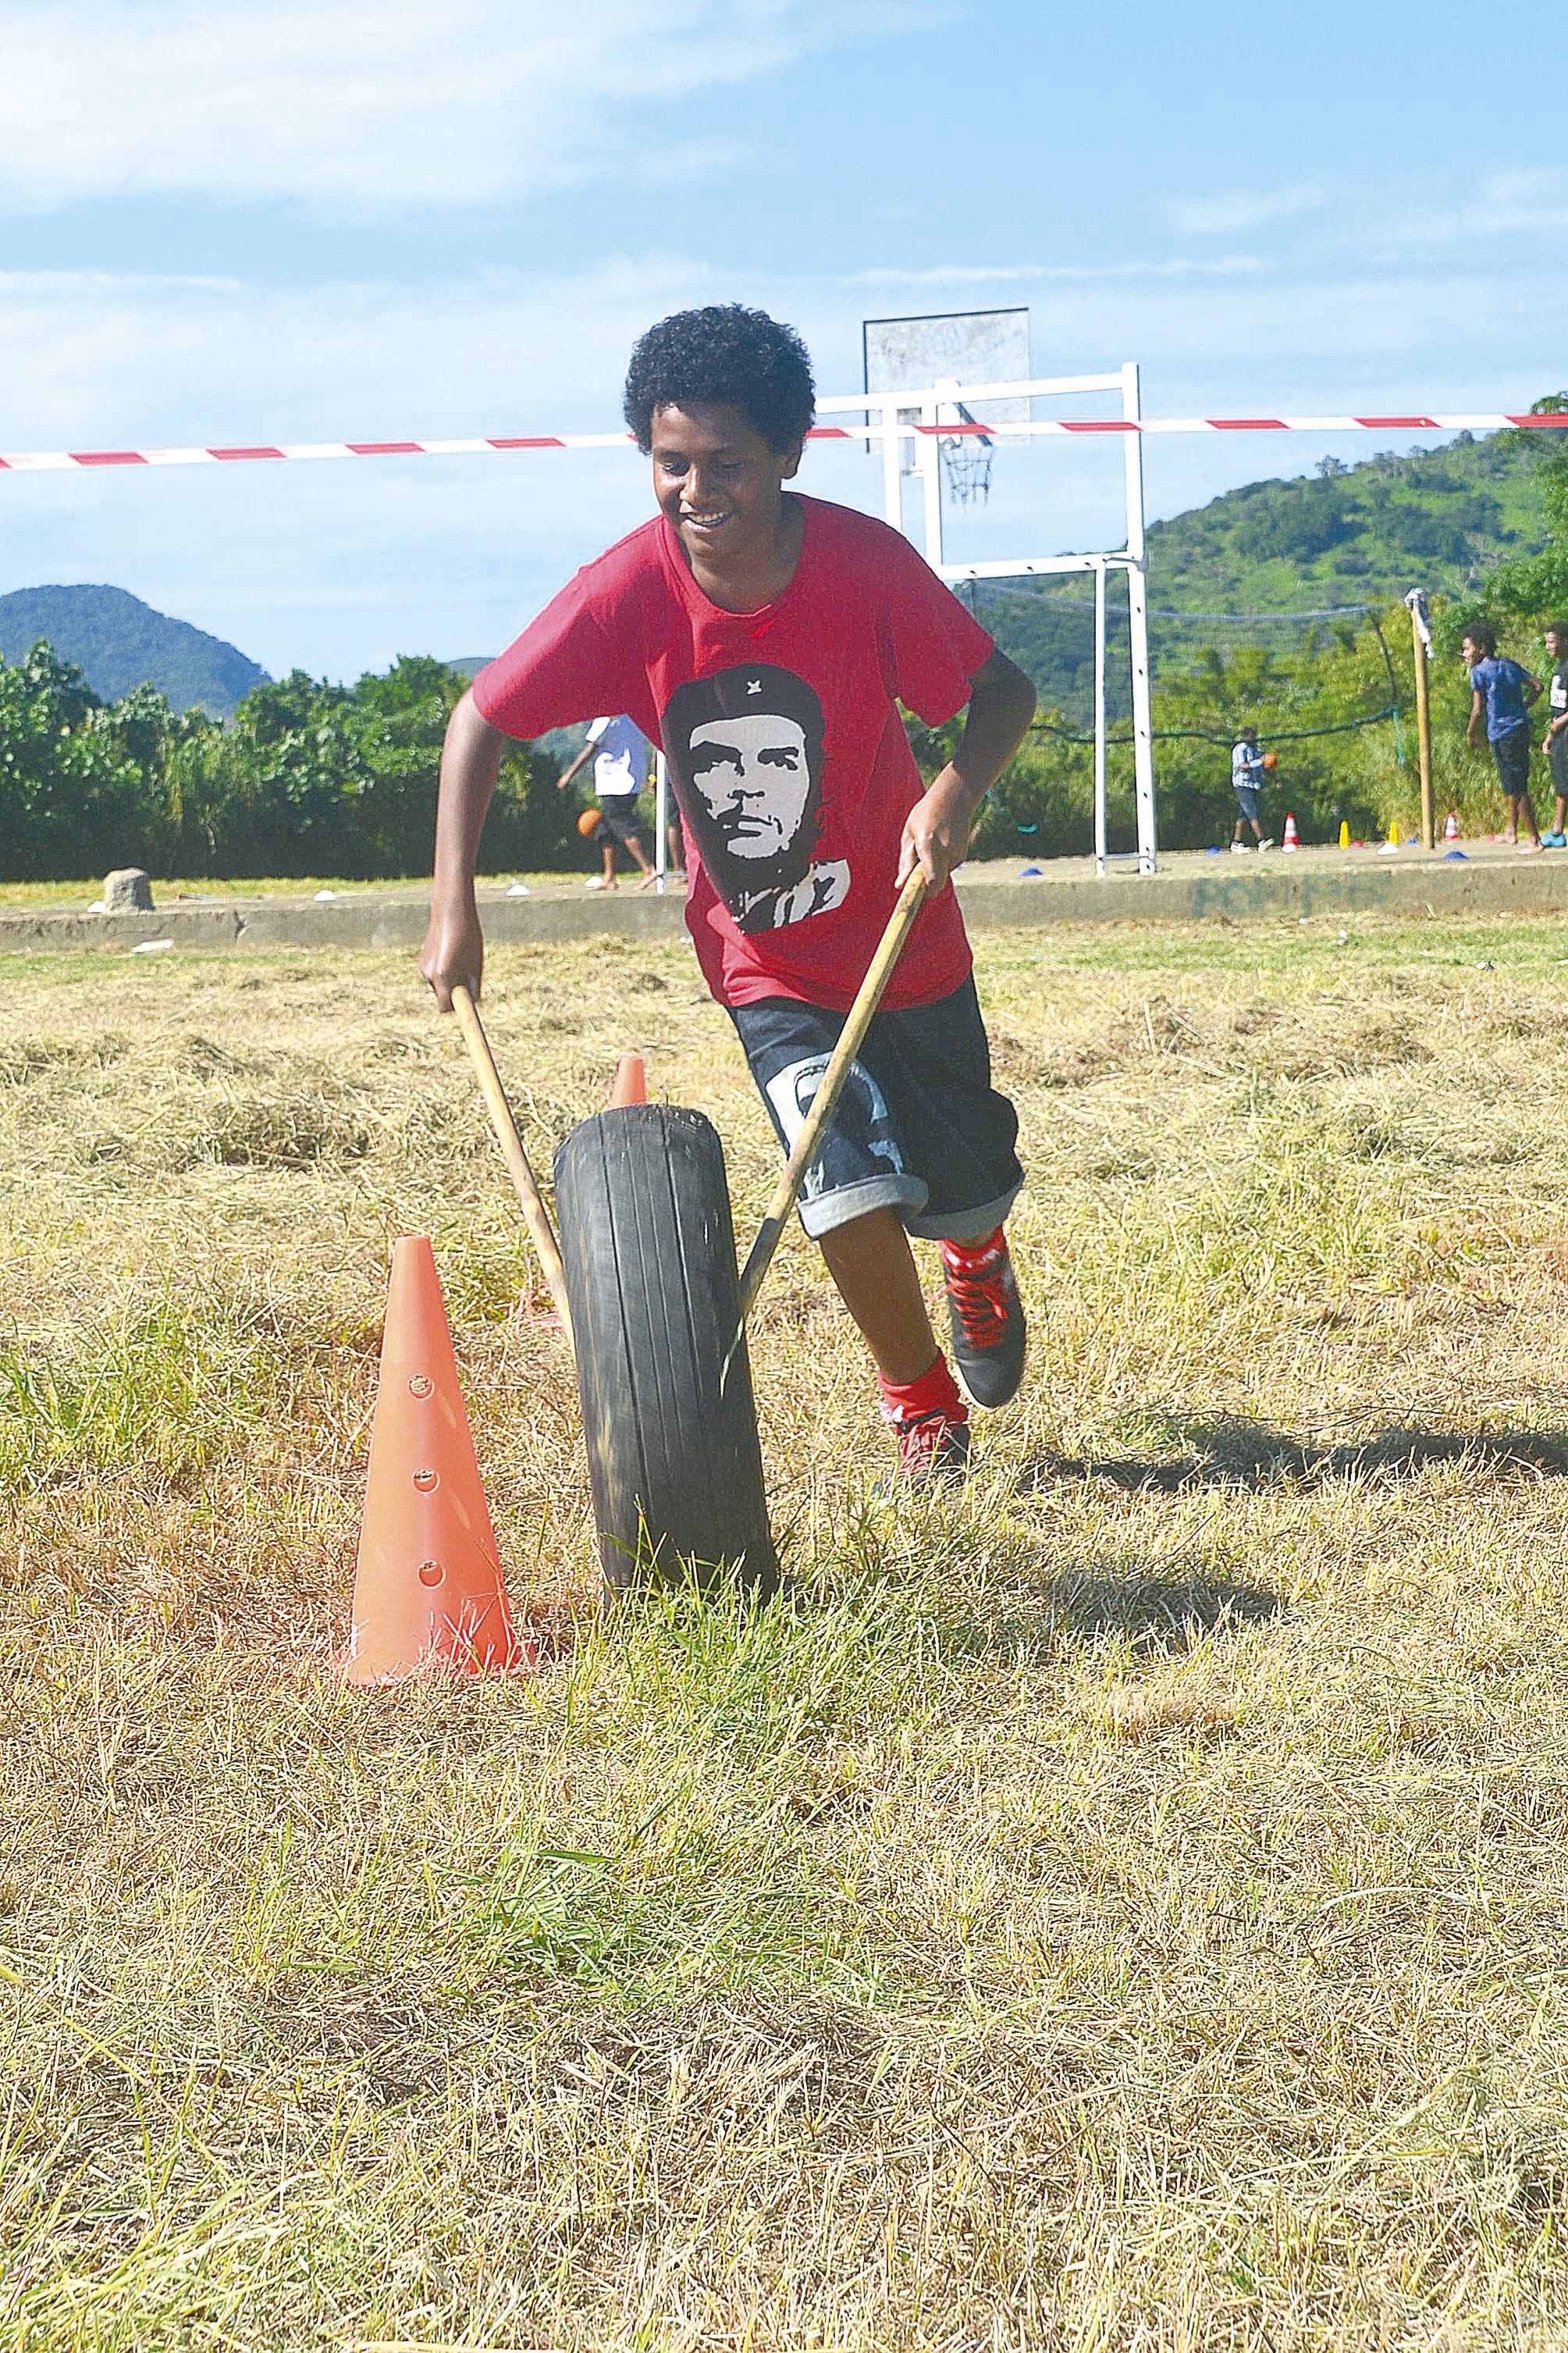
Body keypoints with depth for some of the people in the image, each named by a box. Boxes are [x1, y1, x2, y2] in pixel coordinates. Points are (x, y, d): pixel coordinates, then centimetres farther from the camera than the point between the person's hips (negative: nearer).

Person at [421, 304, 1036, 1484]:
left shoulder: (866, 564, -22)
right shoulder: (627, 592, -20)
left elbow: (1005, 690, -12)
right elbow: (482, 721, -10)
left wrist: (958, 790, -33)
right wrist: (454, 908, -17)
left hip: (905, 939, 1)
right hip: (767, 967, 0)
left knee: (966, 1196, 12)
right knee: (851, 1195, -18)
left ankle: (979, 1257, 53)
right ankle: (924, 1411, 9)